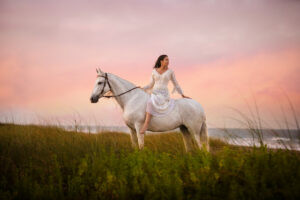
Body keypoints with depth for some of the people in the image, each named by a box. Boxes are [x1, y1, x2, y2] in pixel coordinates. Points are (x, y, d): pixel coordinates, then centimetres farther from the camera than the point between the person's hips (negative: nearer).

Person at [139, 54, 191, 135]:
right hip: (154, 93, 3)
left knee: (151, 102, -34)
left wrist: (183, 95, 15)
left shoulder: (170, 71, 5)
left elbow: (176, 84, 14)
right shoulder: (154, 71, 10)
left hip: (164, 95, -3)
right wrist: (141, 88, 1)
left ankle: (146, 124, -37)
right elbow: (150, 85, 16)